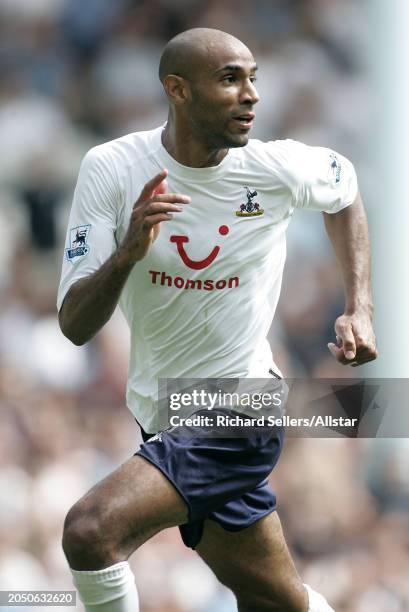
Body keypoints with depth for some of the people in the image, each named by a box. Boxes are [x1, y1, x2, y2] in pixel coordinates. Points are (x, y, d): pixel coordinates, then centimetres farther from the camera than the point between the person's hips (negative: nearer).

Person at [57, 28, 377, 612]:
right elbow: (74, 326, -13)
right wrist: (127, 253, -32)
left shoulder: (278, 169, -13)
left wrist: (359, 311, 4)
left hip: (237, 416, -4)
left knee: (90, 531, -26)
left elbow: (345, 185, 13)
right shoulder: (112, 168, -11)